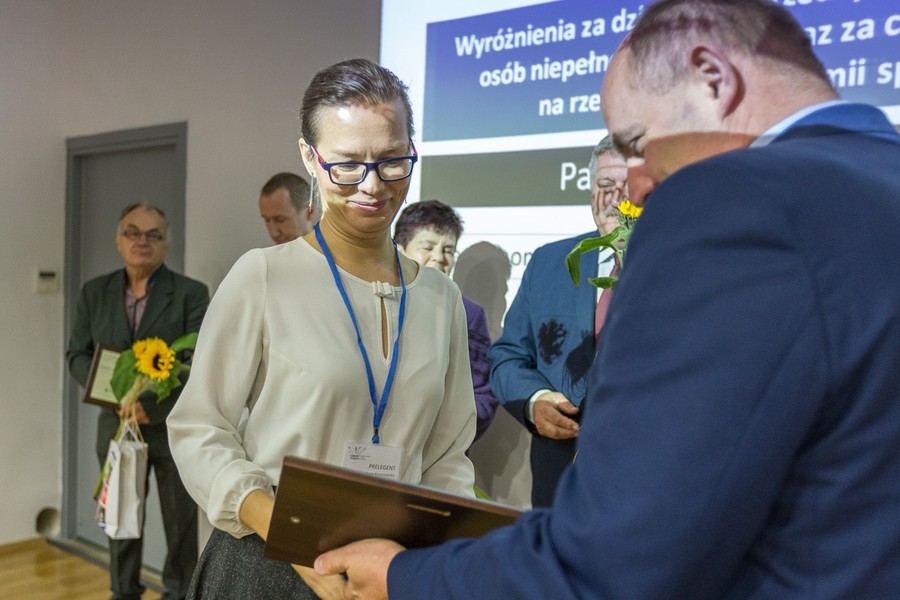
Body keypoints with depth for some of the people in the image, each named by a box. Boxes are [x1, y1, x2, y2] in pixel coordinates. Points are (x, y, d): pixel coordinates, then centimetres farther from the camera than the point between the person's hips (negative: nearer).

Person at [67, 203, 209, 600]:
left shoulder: (191, 294, -6)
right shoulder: (94, 292, 6)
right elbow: (77, 354, 5)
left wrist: (153, 405, -21)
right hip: (117, 426, 3)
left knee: (180, 524, 8)